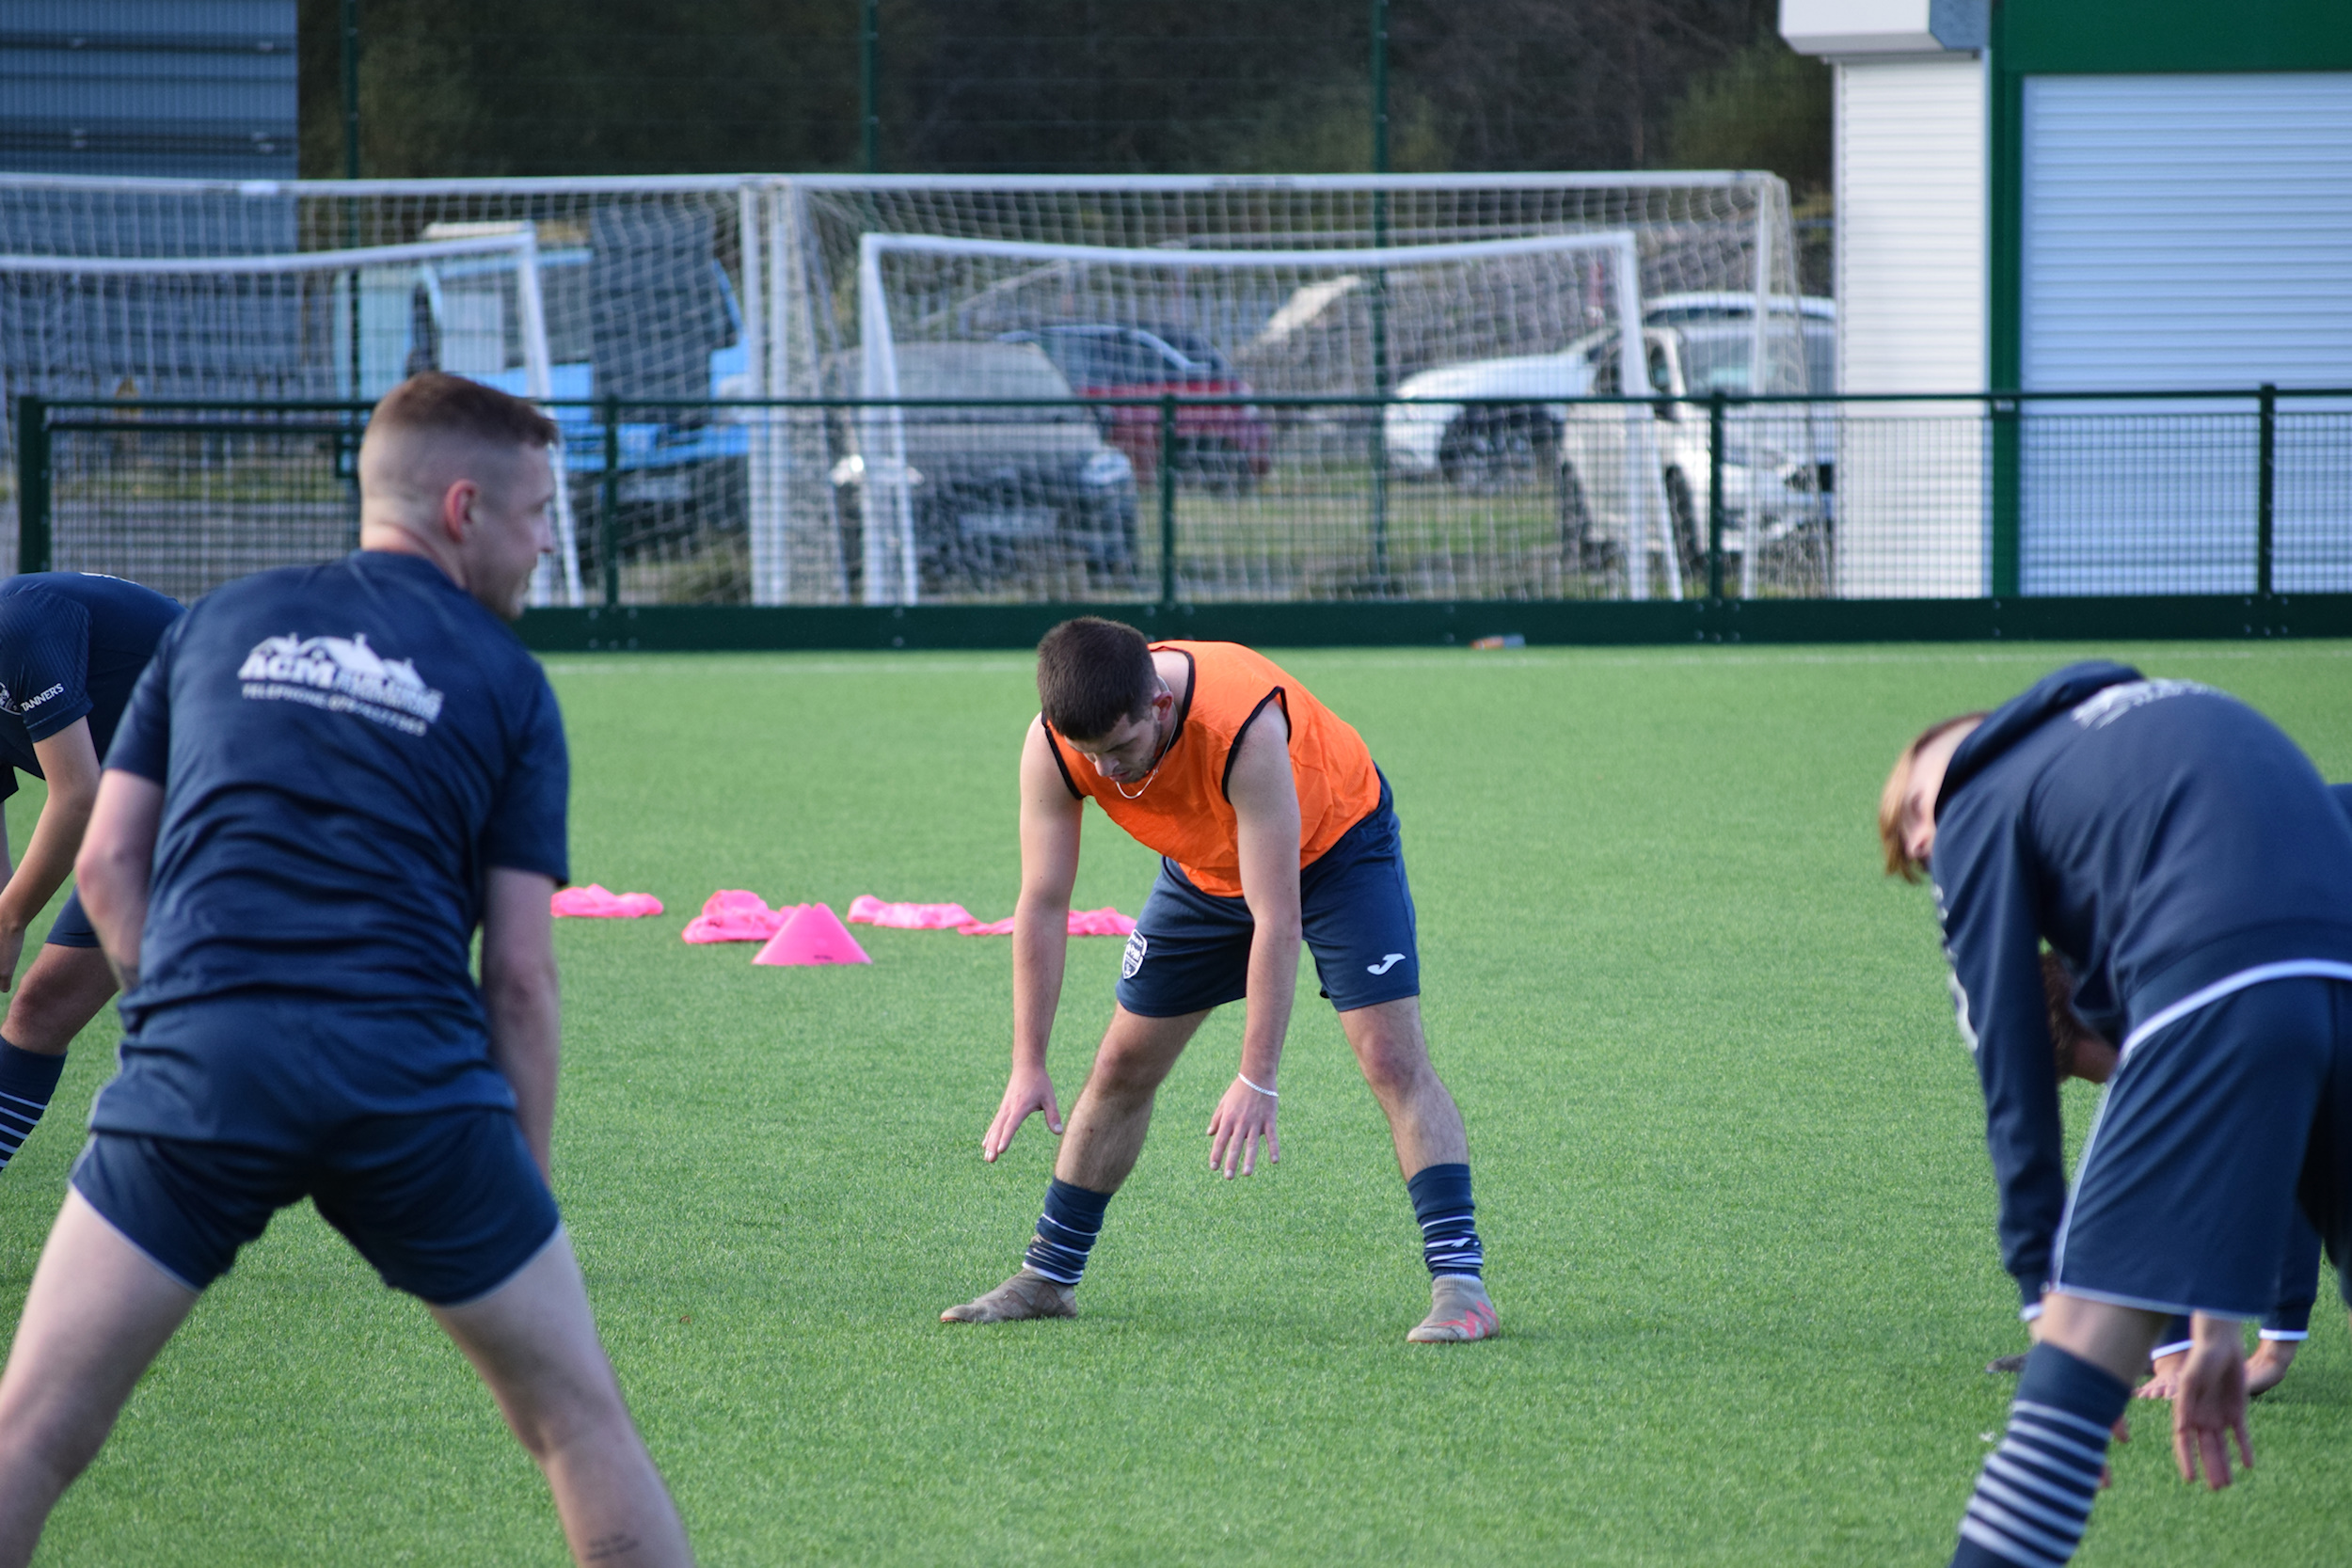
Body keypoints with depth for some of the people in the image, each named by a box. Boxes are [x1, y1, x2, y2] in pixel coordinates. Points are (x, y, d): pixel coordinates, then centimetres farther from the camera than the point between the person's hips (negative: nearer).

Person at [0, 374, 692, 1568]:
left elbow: (107, 864, 14)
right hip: (416, 1073, -1)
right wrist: (524, 1186, 12)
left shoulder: (218, 623, 19)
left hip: (199, 1063, 1)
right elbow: (518, 972, 7)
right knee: (578, 1416, 13)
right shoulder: (505, 681, 12)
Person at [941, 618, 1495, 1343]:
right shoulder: (1053, 749, -28)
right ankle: (1047, 1279, 19)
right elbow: (1041, 904, -20)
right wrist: (1028, 1066, -24)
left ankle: (1460, 1283, -20)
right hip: (1206, 868, 5)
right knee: (1123, 1065, 5)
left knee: (1390, 1055, -19)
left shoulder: (1247, 727, -43)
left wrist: (1258, 1081, -40)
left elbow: (1276, 917, -40)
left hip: (1335, 842, -5)